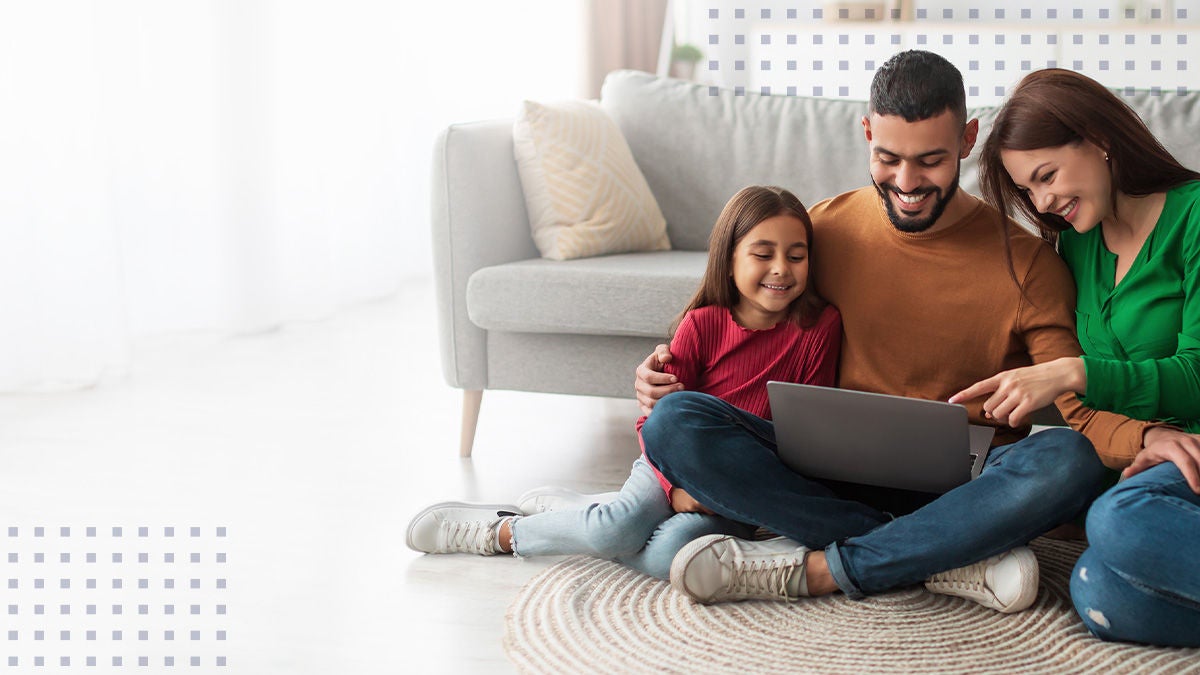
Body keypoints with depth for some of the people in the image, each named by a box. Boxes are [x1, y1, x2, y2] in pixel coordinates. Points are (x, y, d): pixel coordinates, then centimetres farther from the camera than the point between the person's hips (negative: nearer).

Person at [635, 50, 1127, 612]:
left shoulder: (1026, 261, -1)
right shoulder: (824, 229, 7)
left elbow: (1083, 410, -7)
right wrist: (669, 369, -4)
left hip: (965, 486, -1)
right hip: (836, 479, 2)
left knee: (1068, 460, -34)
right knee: (673, 422, -23)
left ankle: (813, 569, -25)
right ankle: (953, 559, -26)